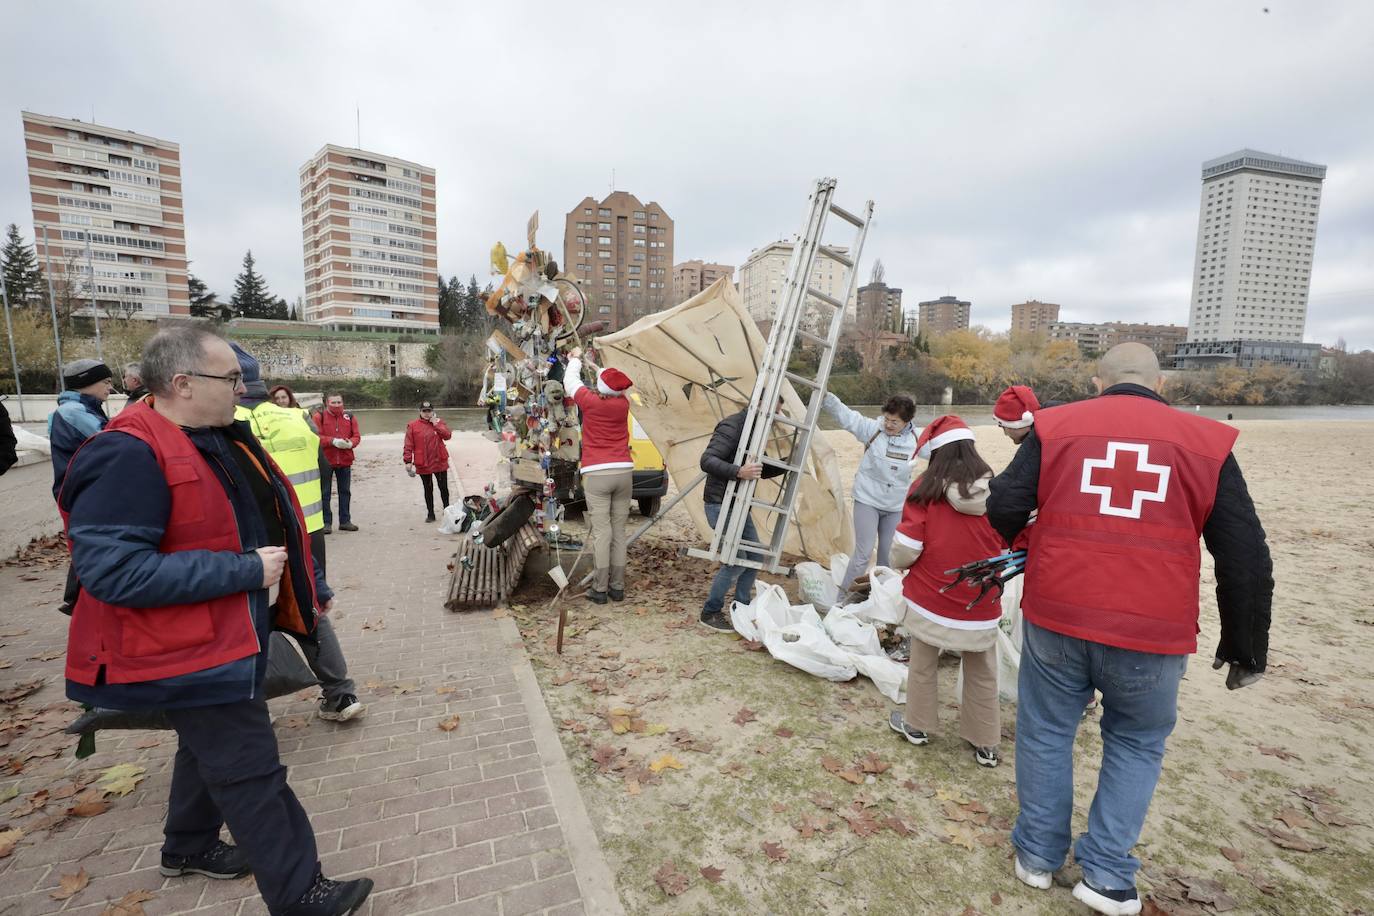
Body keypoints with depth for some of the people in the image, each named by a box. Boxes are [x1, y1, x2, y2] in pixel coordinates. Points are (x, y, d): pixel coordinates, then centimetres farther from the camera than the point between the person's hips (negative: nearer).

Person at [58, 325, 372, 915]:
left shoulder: (224, 438, 4)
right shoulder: (129, 456, -25)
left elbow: (272, 526, 14)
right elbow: (112, 570, -29)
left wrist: (308, 585, 17)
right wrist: (246, 571, -28)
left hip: (233, 633, 9)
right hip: (190, 651, -9)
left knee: (212, 749, 27)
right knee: (251, 775, 2)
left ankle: (189, 847, 51)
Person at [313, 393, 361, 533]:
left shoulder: (350, 417, 8)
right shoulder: (319, 417, -1)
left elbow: (357, 435, 3)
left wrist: (350, 443, -18)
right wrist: (333, 441, -23)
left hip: (345, 460, 3)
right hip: (325, 460, -3)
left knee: (345, 491, 10)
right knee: (324, 492, 2)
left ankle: (345, 521, 19)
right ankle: (326, 522, 9)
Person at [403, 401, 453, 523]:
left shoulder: (439, 422, 5)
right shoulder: (412, 426, -2)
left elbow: (448, 435, -11)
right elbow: (408, 445, -5)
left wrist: (436, 423, -15)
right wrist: (408, 461, -10)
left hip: (440, 462, 1)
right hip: (423, 464, -1)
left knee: (443, 488, 10)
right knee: (428, 490, 10)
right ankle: (430, 514, 19)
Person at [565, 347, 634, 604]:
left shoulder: (590, 401, -4)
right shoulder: (623, 403, 5)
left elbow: (570, 382, 16)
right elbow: (614, 387, 29)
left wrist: (575, 359, 34)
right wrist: (595, 367, 40)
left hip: (597, 474, -3)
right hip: (624, 472, 3)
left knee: (601, 532, -3)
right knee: (619, 531, 7)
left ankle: (600, 589, 1)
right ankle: (617, 587, 13)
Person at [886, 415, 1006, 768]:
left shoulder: (925, 490, -16)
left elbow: (904, 553, -15)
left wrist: (898, 563, 8)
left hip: (929, 600, -2)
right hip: (981, 605, 2)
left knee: (922, 665, 18)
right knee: (982, 674, 19)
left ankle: (918, 725, 36)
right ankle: (985, 743, 33)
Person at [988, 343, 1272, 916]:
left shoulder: (1055, 426, -1)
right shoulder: (1207, 441, 2)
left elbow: (1004, 508, -5)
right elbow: (1246, 559, 4)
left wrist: (1024, 540, 19)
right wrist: (1246, 649, 14)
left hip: (1056, 618, 0)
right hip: (1153, 633, 1)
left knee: (1046, 733, 18)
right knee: (1137, 744, 23)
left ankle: (1038, 855, 33)